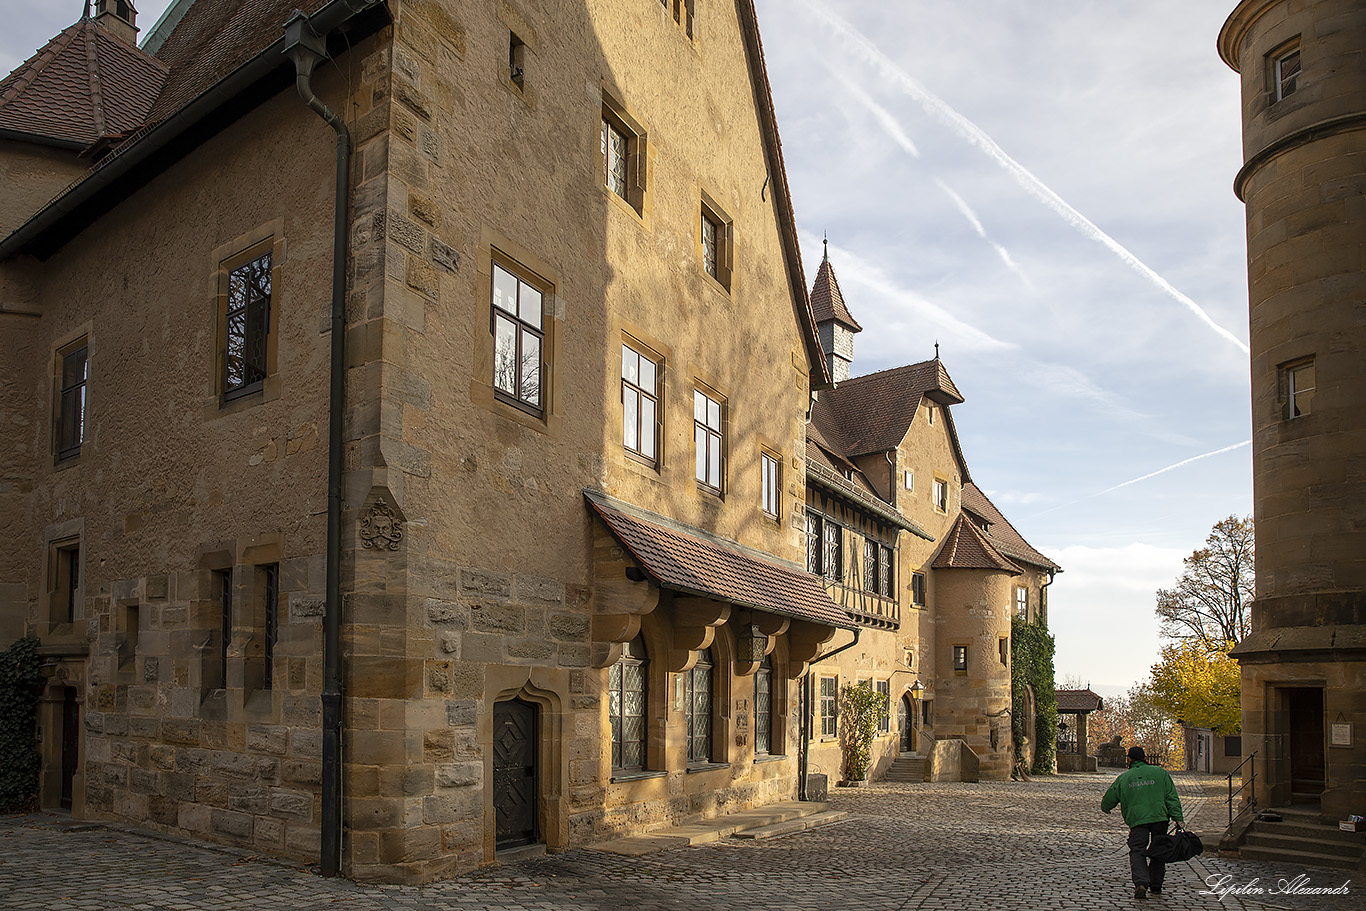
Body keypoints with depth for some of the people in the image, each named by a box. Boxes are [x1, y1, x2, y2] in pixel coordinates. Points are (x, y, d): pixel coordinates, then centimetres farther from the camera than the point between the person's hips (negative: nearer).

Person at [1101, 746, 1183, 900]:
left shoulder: (1123, 779, 10)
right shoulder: (1160, 773, 9)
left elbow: (1108, 800, 18)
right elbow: (1172, 798, 2)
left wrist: (1105, 808, 40)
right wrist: (1178, 818, 1)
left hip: (1137, 819, -1)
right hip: (1160, 818, 1)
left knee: (1137, 852, -1)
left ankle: (1141, 883, -22)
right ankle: (1156, 886, 21)